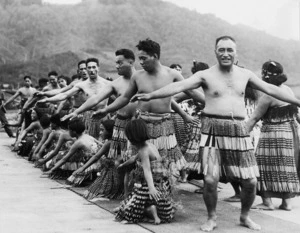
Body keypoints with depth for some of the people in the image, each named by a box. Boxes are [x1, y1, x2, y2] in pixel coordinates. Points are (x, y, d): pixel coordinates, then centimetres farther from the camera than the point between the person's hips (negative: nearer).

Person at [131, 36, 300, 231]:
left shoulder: (245, 74, 10)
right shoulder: (205, 75, -1)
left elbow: (271, 89, 16)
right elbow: (178, 86, -12)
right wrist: (150, 95, -24)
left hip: (239, 131, 3)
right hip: (213, 129, -3)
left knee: (251, 181, 2)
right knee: (210, 179, -9)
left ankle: (245, 216, 28)